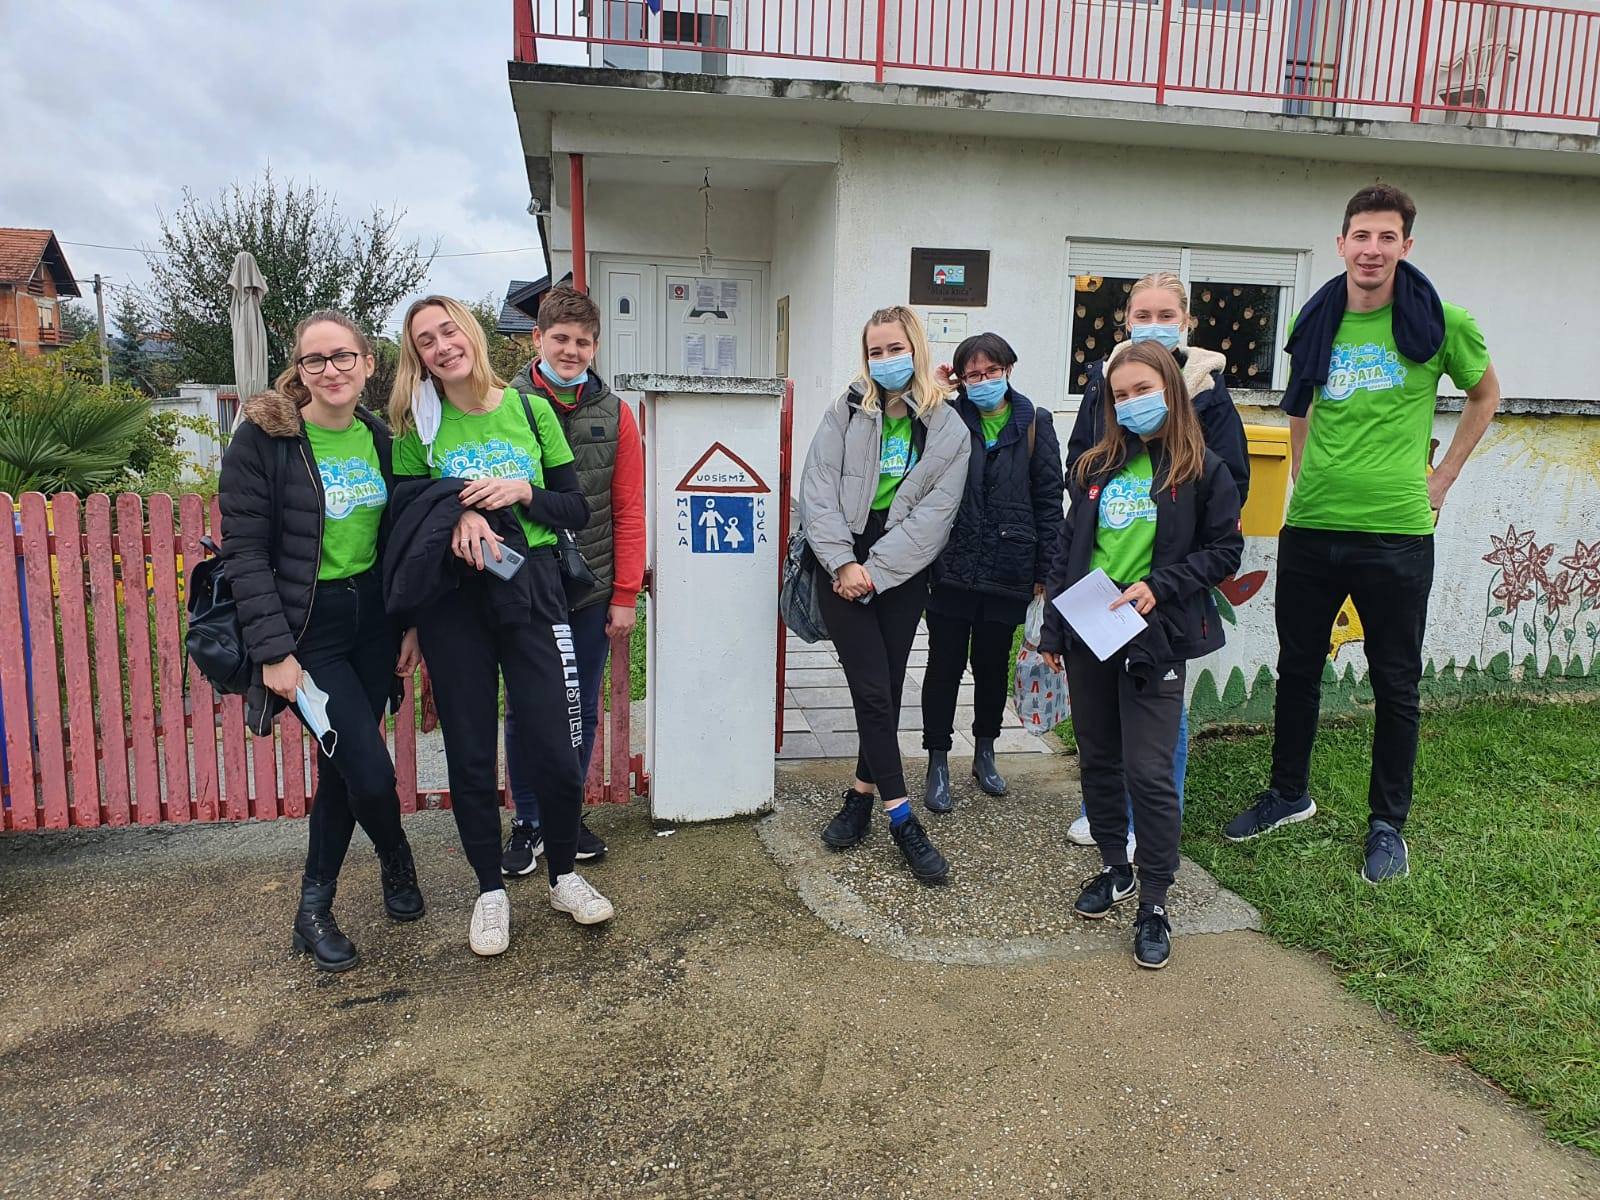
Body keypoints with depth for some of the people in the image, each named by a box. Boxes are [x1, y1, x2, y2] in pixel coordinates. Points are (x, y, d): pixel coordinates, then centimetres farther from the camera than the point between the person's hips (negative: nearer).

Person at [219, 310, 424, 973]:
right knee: (370, 770, -9)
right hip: (307, 627, -5)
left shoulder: (378, 437, 5)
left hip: (372, 617, 5)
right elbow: (245, 552, -14)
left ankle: (314, 910, 29)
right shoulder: (262, 438, -12)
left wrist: (410, 624, 7)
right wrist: (273, 651, -18)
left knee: (343, 766, 12)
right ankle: (396, 860, 25)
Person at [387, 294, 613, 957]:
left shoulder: (531, 410, 4)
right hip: (453, 598, 1)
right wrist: (458, 514, -15)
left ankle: (563, 876, 23)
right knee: (470, 752, 6)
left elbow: (576, 510, 5)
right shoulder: (419, 426, 4)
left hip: (532, 588, 0)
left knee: (556, 749, -2)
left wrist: (522, 492, -13)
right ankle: (491, 890, 25)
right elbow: (402, 517, 3)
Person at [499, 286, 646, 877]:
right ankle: (528, 822, 27)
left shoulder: (615, 414, 2)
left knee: (581, 711, 13)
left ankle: (568, 815, 31)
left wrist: (625, 595, 0)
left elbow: (628, 510, 2)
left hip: (591, 592, 2)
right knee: (525, 710, 9)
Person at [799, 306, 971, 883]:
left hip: (902, 576, 1)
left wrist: (873, 571, -12)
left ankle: (861, 796, 23)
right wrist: (843, 563, -14)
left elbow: (934, 514, -5)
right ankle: (902, 821, -1)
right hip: (844, 568, -1)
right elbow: (817, 490, -4)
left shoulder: (949, 430, 2)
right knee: (873, 692, -6)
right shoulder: (844, 413, 3)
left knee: (885, 691, 5)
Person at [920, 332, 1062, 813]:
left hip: (1008, 570, 1)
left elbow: (1049, 499, 3)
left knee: (993, 665, 14)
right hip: (952, 568, -1)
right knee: (945, 665, 4)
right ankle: (938, 765, 17)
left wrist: (1045, 570, -1)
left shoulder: (1034, 424, 2)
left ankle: (984, 754, 33)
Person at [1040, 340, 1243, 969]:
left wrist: (1160, 586, -16)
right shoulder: (1097, 467, 9)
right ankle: (1115, 866, 33)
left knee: (1150, 772, -2)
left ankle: (1154, 900, 12)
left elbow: (1225, 551, -1)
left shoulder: (1202, 470, -4)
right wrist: (1052, 630, 8)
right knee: (1097, 759, 14)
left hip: (1154, 641, -5)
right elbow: (1068, 547, 11)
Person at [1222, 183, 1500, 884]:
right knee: (1296, 668, 13)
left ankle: (1388, 823, 23)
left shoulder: (1439, 322, -4)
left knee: (1395, 683, 7)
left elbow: (1485, 395, 13)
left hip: (1396, 533, -3)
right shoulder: (1314, 323, 5)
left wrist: (1441, 479, 6)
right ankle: (1289, 794, 33)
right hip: (1311, 528, 3)